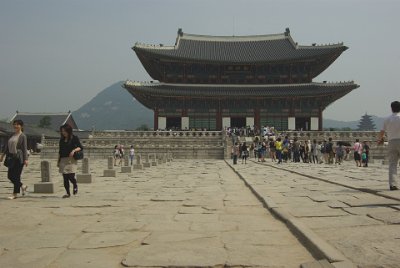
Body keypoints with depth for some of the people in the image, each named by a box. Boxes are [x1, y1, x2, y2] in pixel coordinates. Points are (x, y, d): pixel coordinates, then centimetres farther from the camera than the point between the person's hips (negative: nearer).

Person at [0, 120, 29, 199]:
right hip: (12, 157, 7)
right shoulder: (12, 135, 13)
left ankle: (15, 194, 7)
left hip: (19, 158, -7)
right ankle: (22, 186, 26)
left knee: (16, 176, -3)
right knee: (10, 176, 8)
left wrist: (26, 159, -16)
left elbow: (25, 148, -11)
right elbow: (7, 145, 18)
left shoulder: (23, 136, -7)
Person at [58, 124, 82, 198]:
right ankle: (68, 193, 12)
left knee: (71, 176, -12)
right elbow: (60, 151, 17)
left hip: (71, 159, -4)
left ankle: (75, 185, 20)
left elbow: (80, 147, -2)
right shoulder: (62, 140, 14)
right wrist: (58, 161, 14)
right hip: (63, 160, 5)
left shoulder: (74, 138, 1)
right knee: (65, 178, 2)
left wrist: (74, 150, -20)